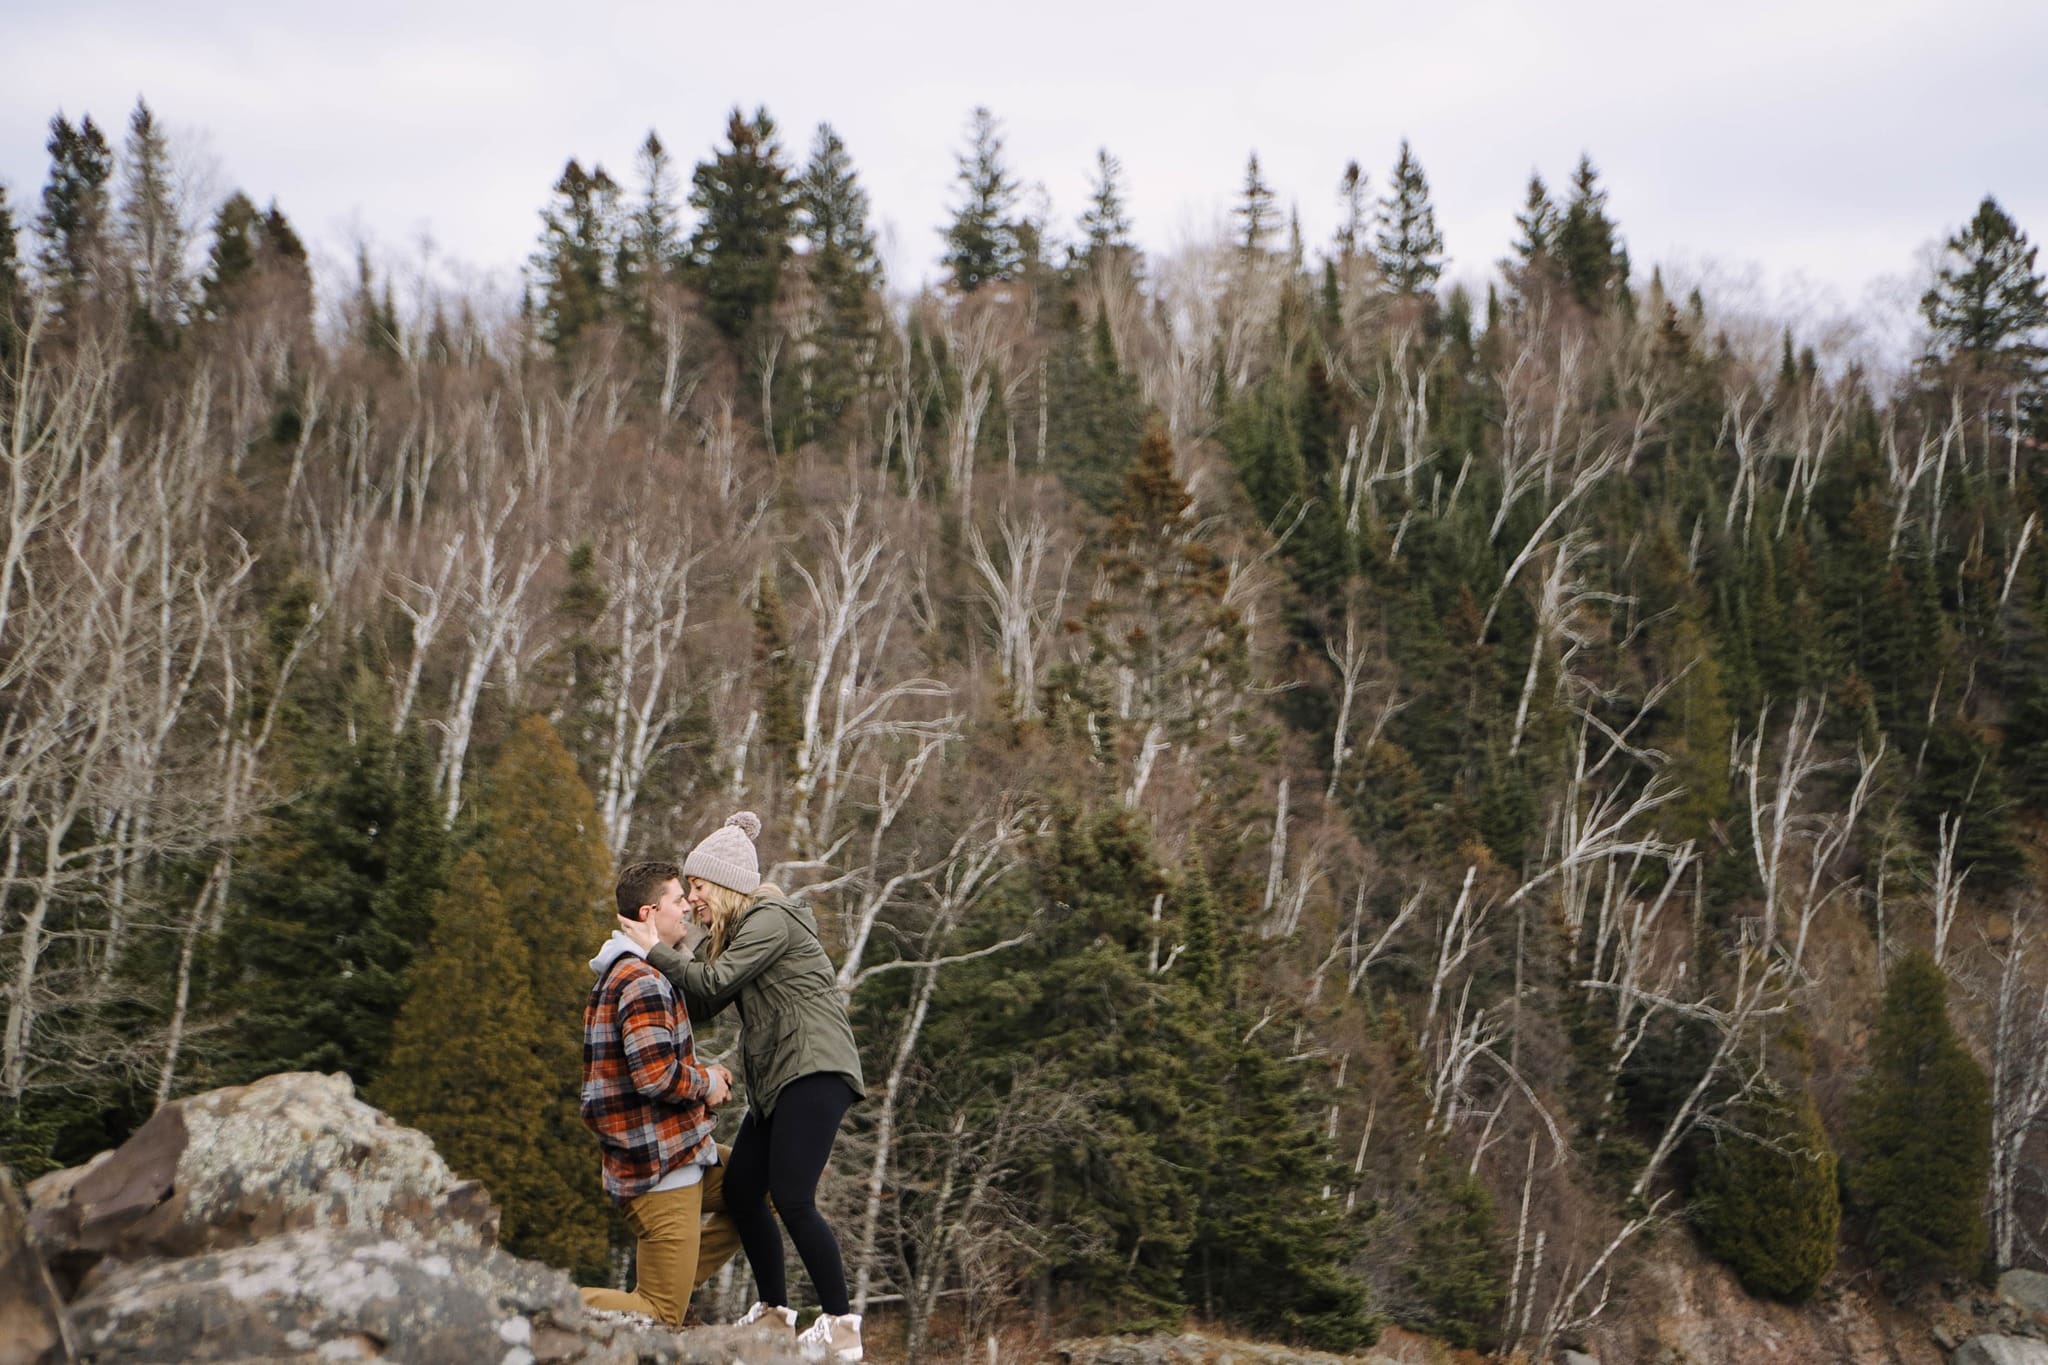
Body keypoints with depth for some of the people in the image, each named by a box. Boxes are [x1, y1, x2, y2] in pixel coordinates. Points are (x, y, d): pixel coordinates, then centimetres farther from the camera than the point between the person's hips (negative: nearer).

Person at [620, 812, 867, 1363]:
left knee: (791, 1198, -13)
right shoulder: (740, 930, 20)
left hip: (814, 1070, -10)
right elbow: (704, 1005, 14)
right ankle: (774, 1312, 21)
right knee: (740, 1190, 9)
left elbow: (712, 985, -17)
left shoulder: (771, 920, -10)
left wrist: (655, 951, -7)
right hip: (777, 1079, 10)